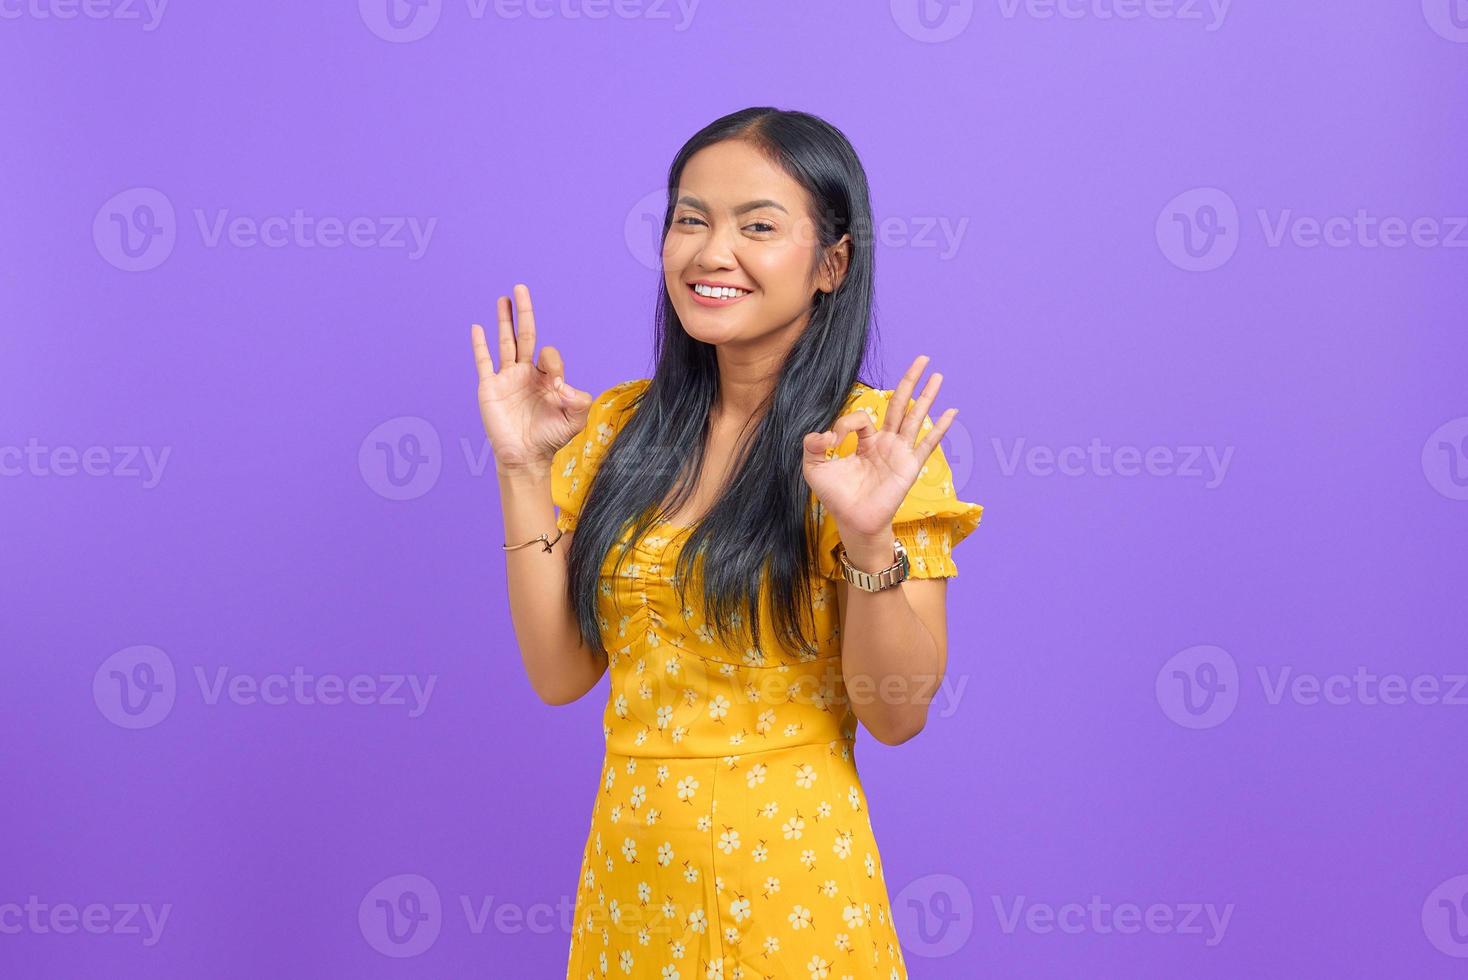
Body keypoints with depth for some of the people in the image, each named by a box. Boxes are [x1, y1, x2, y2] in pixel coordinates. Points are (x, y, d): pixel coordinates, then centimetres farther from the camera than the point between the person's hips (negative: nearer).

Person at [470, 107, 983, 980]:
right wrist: (525, 470, -8)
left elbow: (897, 715, -12)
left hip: (793, 884, -4)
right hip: (630, 870, 4)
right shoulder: (622, 428, 1)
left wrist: (869, 538, -27)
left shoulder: (873, 440, -10)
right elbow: (560, 674, -2)